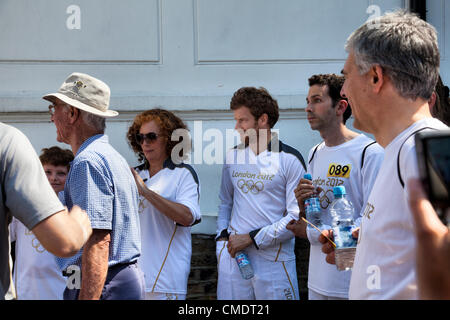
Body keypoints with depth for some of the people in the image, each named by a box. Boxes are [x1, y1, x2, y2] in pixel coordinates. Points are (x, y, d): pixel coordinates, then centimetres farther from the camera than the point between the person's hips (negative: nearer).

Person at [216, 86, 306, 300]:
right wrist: (222, 236, 6)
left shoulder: (289, 160, -5)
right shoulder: (233, 157, 12)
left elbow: (297, 217, -9)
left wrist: (252, 238, -12)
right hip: (232, 257, 4)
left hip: (274, 260, -4)